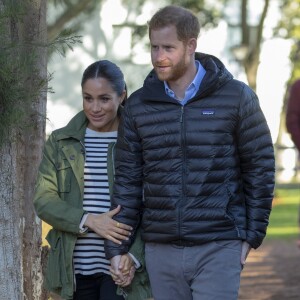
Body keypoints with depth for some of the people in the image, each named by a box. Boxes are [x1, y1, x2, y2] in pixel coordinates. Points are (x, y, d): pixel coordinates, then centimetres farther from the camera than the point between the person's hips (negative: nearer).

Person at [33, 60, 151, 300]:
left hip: (121, 268, -3)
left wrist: (134, 255, -15)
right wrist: (89, 221, -14)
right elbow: (44, 200, 2)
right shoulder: (60, 142, 10)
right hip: (76, 268, 3)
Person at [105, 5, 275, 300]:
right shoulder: (138, 105, 5)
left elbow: (260, 168, 2)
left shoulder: (236, 97, -2)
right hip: (161, 250, 3)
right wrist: (117, 247, 4)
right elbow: (127, 179, 8)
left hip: (218, 247, -3)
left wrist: (253, 234, -2)